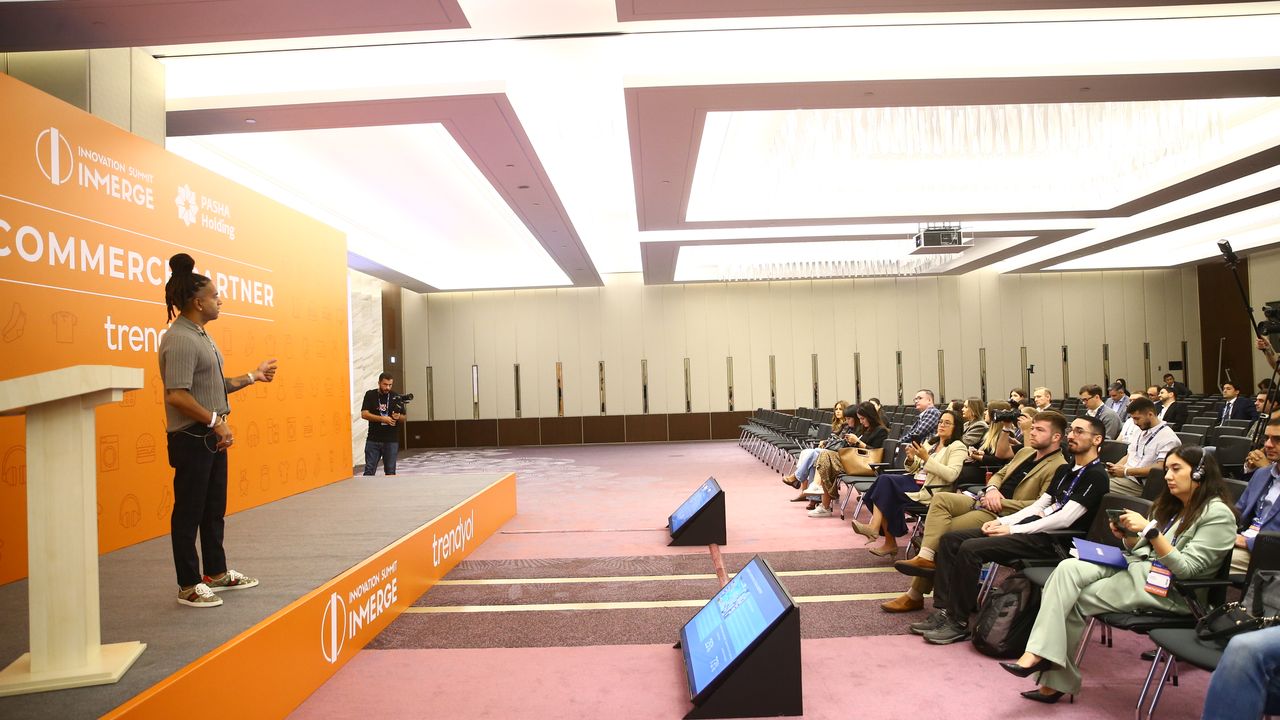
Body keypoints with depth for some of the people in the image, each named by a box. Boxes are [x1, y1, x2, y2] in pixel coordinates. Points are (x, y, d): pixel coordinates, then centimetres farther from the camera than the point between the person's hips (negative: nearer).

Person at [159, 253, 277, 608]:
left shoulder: (201, 336, 13)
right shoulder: (180, 340, -18)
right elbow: (177, 395, -25)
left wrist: (253, 376, 19)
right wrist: (215, 421, -21)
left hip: (213, 437, 10)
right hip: (191, 439, -10)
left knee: (214, 510, 18)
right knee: (189, 512, 2)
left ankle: (216, 573, 31)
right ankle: (189, 586, 14)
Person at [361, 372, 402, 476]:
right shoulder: (370, 395, 1)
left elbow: (403, 417, 9)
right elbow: (364, 414, -7)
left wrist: (398, 417, -16)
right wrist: (383, 418, -18)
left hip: (391, 440, 1)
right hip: (373, 440, -1)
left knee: (390, 471, 5)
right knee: (369, 470, 0)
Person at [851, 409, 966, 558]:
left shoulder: (957, 447, 0)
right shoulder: (931, 444, 21)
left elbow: (951, 475, -16)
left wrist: (926, 458, -20)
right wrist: (911, 459, -3)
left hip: (929, 491, -7)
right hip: (915, 481, 7)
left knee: (885, 484, -24)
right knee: (884, 479, -21)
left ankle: (875, 528, -17)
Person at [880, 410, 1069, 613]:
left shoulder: (1058, 467, -7)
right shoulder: (1025, 452, 20)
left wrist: (1001, 502, -16)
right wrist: (991, 489, 2)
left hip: (1004, 514, -8)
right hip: (983, 501, 8)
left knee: (943, 532, -19)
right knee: (941, 499, -18)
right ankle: (926, 556, -27)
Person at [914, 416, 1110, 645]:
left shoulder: (1096, 476, -7)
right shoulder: (1065, 470, 22)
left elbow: (1064, 519, -16)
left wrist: (1012, 530, -16)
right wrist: (1002, 521, 6)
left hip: (1050, 540, -9)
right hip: (1032, 529, 9)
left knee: (970, 548, -28)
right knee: (950, 539, -4)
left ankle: (959, 622, -18)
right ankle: (943, 611, -8)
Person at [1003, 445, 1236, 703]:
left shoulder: (1217, 515, -7)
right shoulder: (1171, 506, 18)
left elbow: (1186, 568, -15)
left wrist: (1149, 529, -21)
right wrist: (1127, 536, -1)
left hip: (1164, 589, -7)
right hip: (1136, 568, 7)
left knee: (1072, 601, -18)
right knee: (1068, 568, -20)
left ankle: (1057, 679, -5)